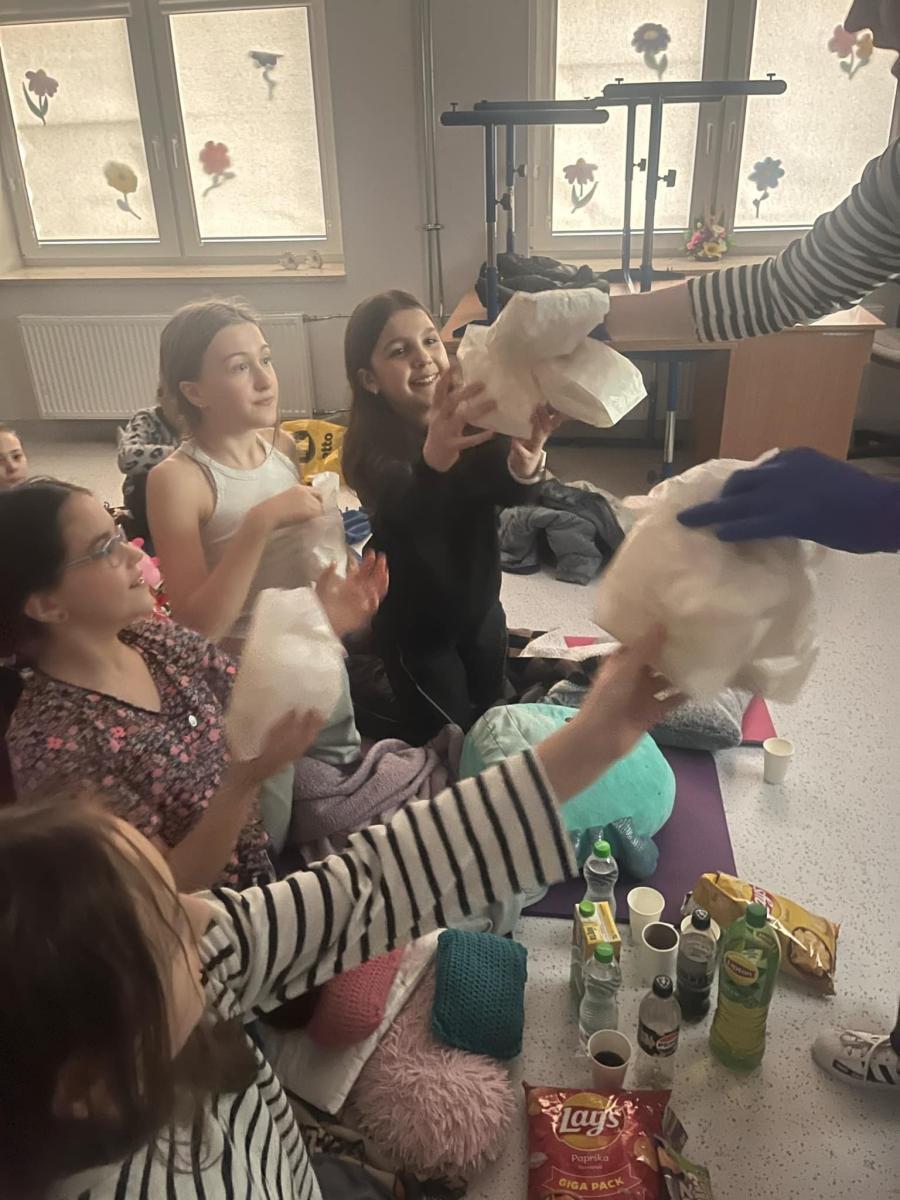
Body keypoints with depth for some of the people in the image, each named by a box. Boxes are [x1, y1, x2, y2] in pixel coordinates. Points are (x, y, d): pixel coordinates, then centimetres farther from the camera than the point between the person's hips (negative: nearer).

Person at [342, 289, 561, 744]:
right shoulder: (372, 446, -24)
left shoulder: (472, 415, -12)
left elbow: (510, 491, -27)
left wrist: (527, 458, -52)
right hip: (416, 625, -4)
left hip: (481, 607, 4)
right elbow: (409, 515, -44)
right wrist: (435, 460, -66)